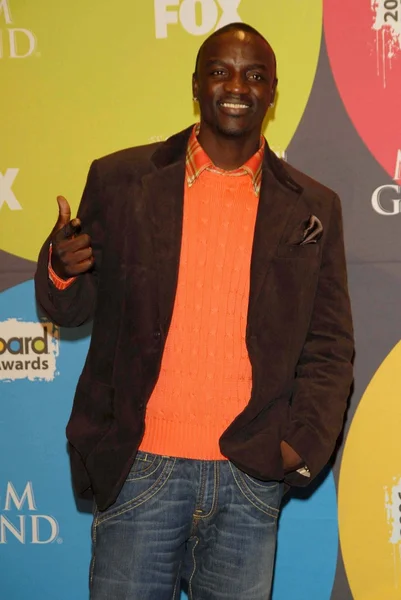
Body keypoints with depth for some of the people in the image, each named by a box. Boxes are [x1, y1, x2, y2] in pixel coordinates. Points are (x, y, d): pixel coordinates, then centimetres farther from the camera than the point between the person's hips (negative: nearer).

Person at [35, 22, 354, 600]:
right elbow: (71, 309, 7)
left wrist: (307, 443, -5)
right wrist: (62, 268, -15)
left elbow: (328, 345, 8)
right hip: (139, 468, 0)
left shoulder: (313, 207, 6)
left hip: (252, 478, 1)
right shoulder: (120, 180, 2)